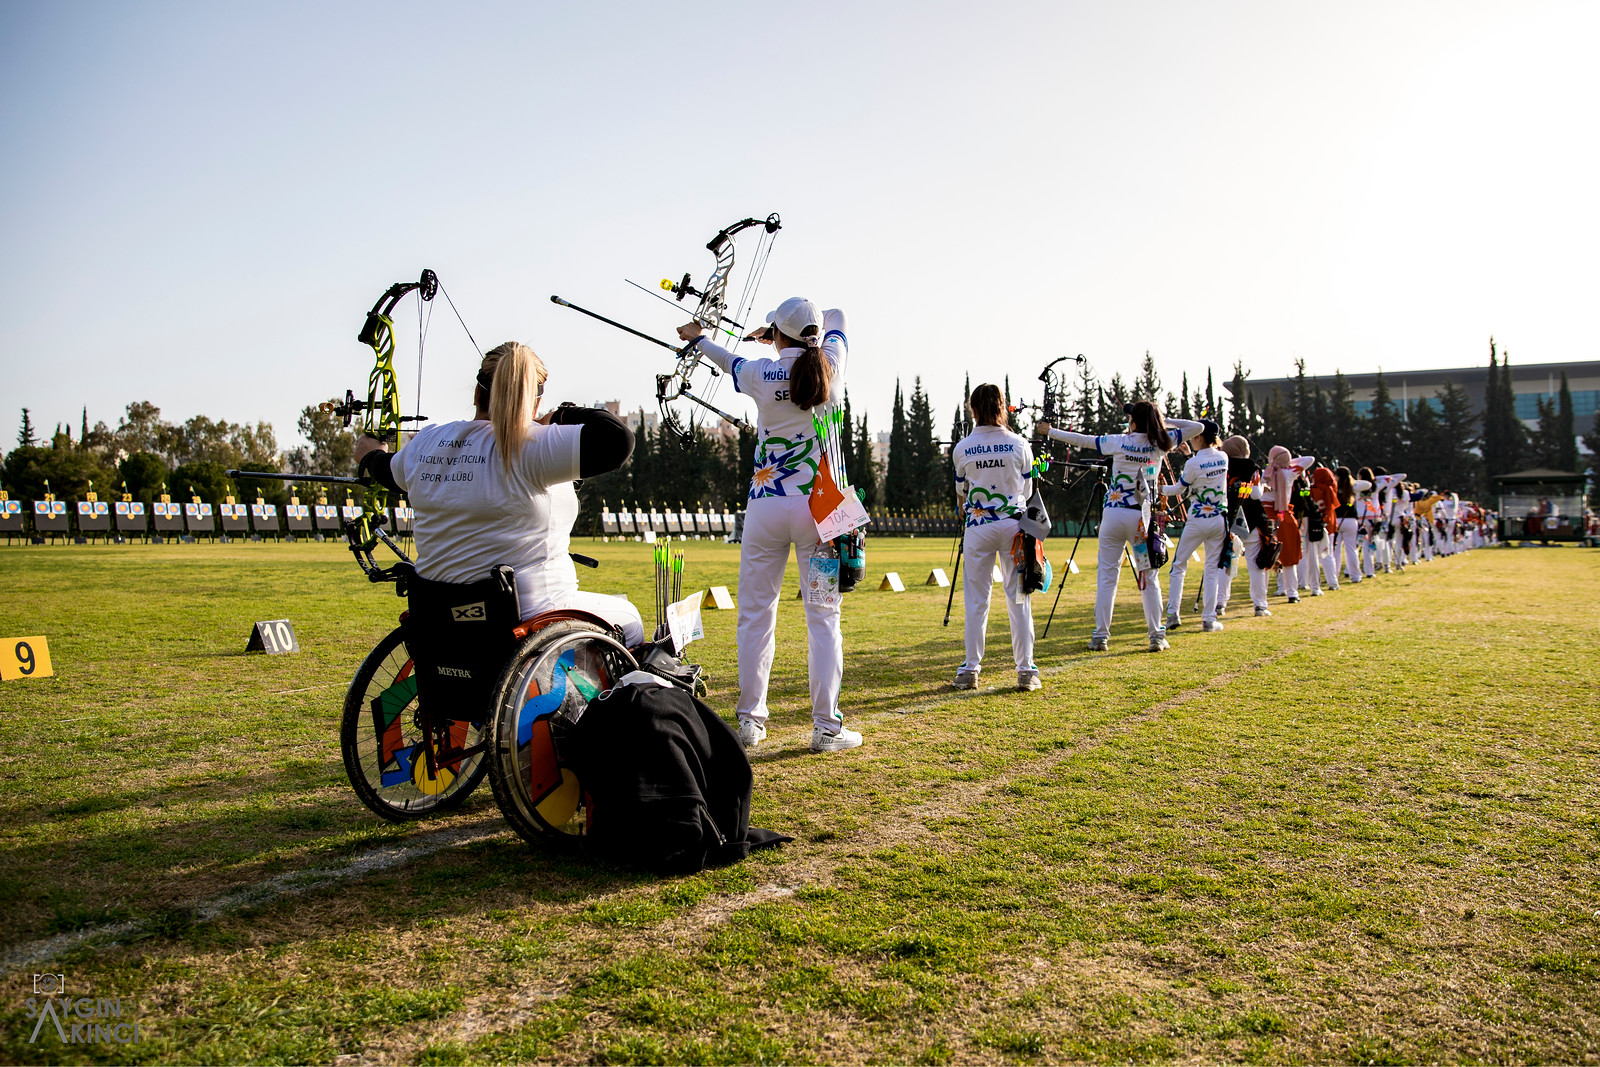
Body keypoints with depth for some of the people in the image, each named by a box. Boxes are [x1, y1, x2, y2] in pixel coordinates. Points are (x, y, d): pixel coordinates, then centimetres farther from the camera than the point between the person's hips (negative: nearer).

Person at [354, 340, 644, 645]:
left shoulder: (424, 442, 3)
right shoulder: (532, 448, -19)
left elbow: (391, 472, 25)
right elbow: (618, 438, -26)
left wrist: (372, 456, 50)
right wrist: (560, 417, -7)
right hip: (528, 618, -7)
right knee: (627, 618, 19)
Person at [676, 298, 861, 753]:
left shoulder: (761, 374, -4)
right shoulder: (832, 367, 0)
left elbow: (732, 362, 20)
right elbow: (836, 318, 22)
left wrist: (699, 339, 40)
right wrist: (798, 333, 28)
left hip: (765, 506, 0)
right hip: (817, 506, 1)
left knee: (756, 613, 8)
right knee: (822, 617, 2)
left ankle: (750, 721, 14)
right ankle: (826, 727, 2)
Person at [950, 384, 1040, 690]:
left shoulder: (962, 448, -2)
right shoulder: (1019, 444, -1)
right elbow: (1027, 490, 10)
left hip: (977, 527, 0)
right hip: (1013, 524, 0)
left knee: (976, 599, 6)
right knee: (1018, 598, 5)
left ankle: (971, 668, 9)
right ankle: (1025, 669, 6)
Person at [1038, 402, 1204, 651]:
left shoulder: (1119, 442, -2)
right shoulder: (1161, 443, 1)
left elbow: (1080, 439, 7)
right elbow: (1197, 427, 11)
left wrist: (1050, 431, 19)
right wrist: (1162, 420, 8)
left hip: (1113, 514, -1)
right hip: (1141, 517, 1)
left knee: (1107, 576, 4)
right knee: (1149, 577, 7)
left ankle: (1101, 635, 5)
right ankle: (1157, 636, 6)